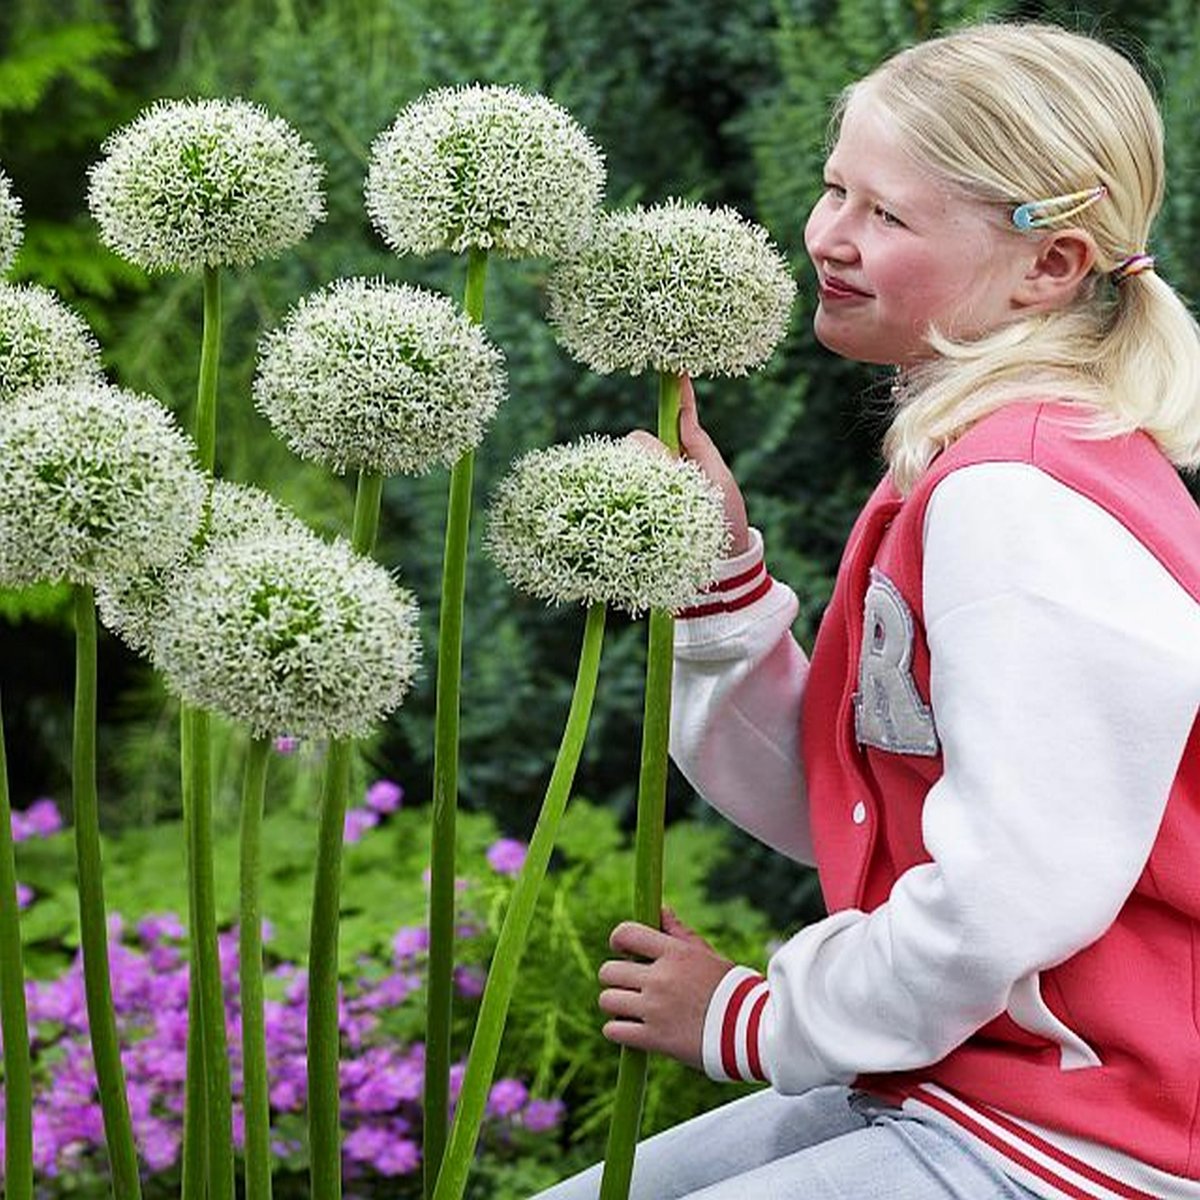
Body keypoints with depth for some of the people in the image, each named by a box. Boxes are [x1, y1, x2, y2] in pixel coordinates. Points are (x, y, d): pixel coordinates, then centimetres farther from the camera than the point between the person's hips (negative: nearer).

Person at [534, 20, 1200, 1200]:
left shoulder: (1017, 495, -21)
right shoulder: (961, 468, 10)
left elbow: (1015, 896, -25)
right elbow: (834, 815, 8)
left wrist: (752, 1017, -10)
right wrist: (722, 574, -3)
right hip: (939, 1093, 9)